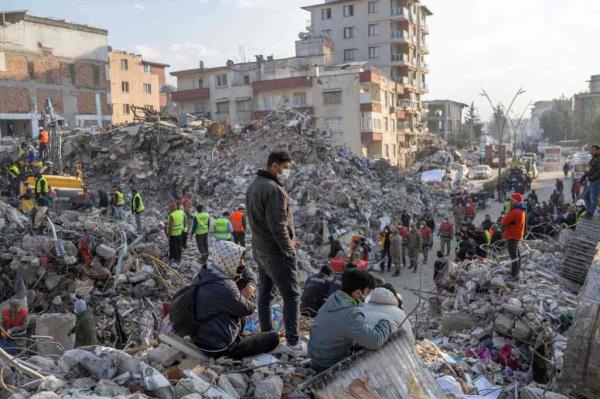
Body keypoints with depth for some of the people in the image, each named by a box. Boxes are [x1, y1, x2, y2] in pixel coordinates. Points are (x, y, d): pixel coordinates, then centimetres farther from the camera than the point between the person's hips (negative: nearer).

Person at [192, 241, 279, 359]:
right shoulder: (224, 288, -30)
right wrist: (246, 296, 4)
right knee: (273, 338, 1)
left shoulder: (206, 273, -3)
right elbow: (248, 309, -13)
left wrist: (250, 285, -5)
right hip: (220, 347, -9)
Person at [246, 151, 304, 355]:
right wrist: (289, 249, -12)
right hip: (277, 252, -10)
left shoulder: (253, 185, 10)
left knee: (265, 293, 15)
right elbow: (278, 226, -25)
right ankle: (293, 341, 2)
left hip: (259, 249, 10)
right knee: (291, 295, -2)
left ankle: (266, 334, 26)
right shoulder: (274, 190, -21)